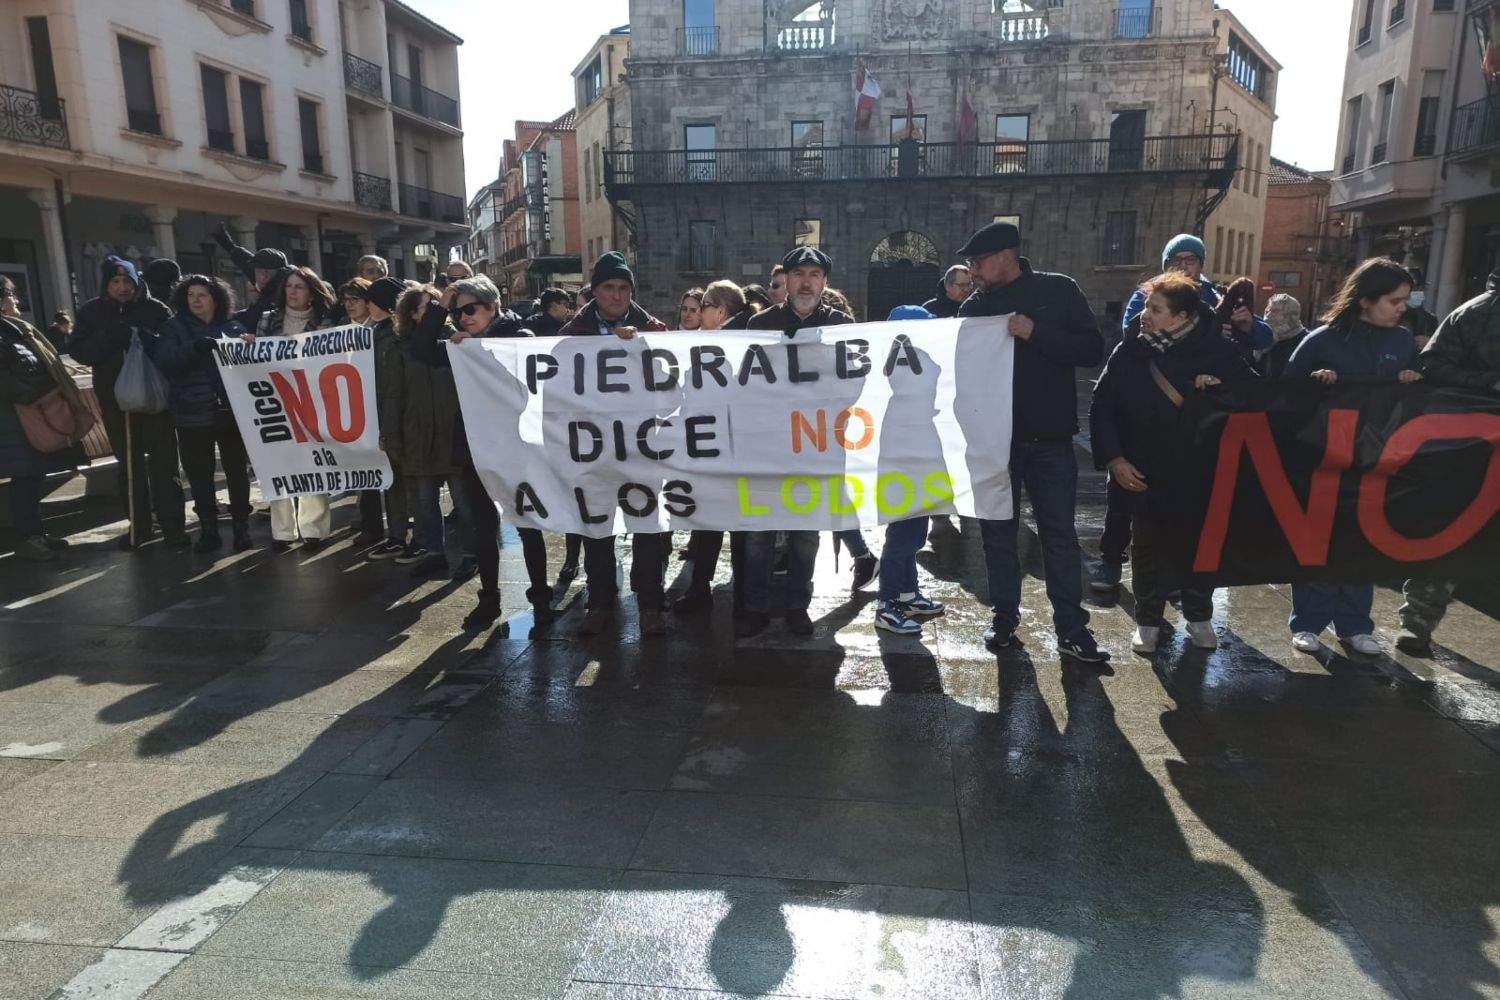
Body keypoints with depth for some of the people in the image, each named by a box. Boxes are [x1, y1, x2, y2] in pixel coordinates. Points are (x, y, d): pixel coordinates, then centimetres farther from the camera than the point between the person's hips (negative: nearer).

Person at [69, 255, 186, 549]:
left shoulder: (156, 309, -3)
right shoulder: (91, 311, 5)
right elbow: (79, 351, -1)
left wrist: (147, 339, -27)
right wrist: (108, 337, -18)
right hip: (116, 399, 3)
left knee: (163, 460, -1)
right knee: (129, 462, 11)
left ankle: (172, 524, 5)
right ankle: (139, 524, 21)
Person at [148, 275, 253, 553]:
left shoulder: (233, 327, 8)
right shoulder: (174, 327, 6)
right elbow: (163, 362, -8)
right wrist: (194, 348, -22)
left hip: (232, 411, 0)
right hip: (193, 414, 0)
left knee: (237, 470, 6)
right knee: (199, 475, 4)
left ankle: (241, 527, 17)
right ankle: (208, 530, 14)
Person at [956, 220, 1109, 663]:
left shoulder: (1059, 291, -1)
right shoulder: (974, 306, 6)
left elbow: (1091, 349, -7)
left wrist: (1034, 333, -18)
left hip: (1050, 438, -2)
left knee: (1060, 534, 2)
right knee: (998, 532, 8)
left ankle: (1072, 629, 11)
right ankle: (1005, 618, 22)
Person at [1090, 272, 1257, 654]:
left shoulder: (1216, 352, -8)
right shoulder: (1129, 353, -6)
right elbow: (1102, 407, -2)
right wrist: (1113, 458, -10)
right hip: (1144, 474, 0)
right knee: (1147, 547, 9)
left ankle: (1199, 616, 31)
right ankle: (1149, 619, 26)